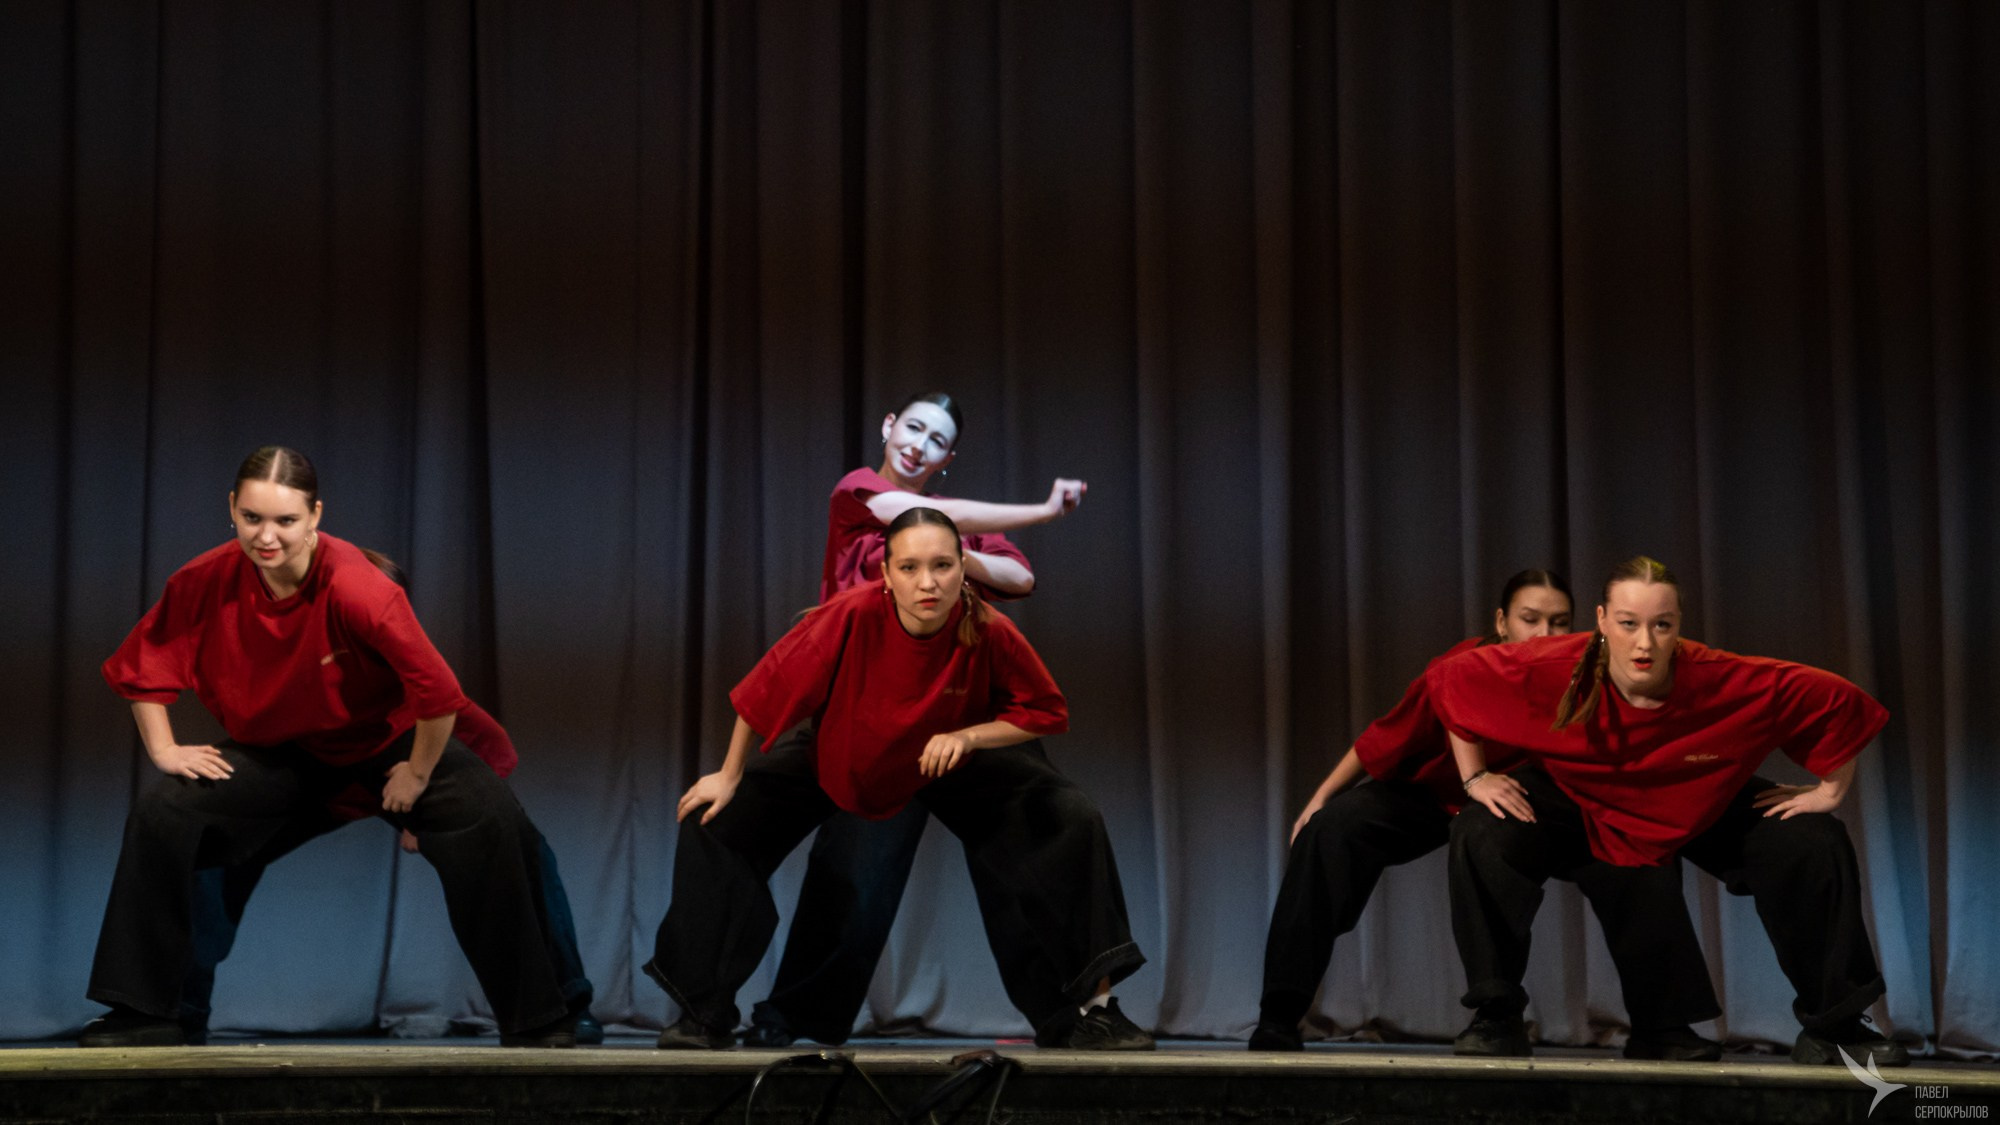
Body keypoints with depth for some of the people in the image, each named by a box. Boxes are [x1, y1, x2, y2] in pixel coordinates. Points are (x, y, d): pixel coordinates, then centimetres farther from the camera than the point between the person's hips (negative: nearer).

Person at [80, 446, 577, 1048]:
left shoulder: (356, 588, -34)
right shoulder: (207, 580, -20)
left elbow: (436, 690, -33)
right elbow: (142, 666, -2)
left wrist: (418, 773, -21)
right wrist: (164, 749, -8)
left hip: (387, 739, -3)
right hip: (276, 747, 3)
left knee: (493, 823, -25)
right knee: (160, 812, -13)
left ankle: (535, 1021, -11)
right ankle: (142, 1013, 2)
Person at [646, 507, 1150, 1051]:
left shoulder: (990, 633, -31)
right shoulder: (853, 616, -35)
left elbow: (1045, 712, -15)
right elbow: (768, 689, -21)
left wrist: (967, 735, -30)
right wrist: (730, 776, -10)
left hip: (954, 763, 0)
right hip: (834, 758, 0)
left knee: (1071, 822, -17)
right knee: (715, 822, -11)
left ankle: (1089, 1007, -3)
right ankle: (704, 1014, 6)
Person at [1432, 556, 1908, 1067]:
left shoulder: (1729, 681, -34)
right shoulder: (1549, 671, -34)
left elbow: (1841, 703, -21)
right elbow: (1450, 679, -17)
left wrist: (1830, 791, -14)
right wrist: (1475, 777, -14)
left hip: (1706, 807, 1)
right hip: (1577, 801, -1)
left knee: (1814, 847, -16)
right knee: (1482, 839, -26)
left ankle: (1832, 1024, 5)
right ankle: (1495, 1016, -4)